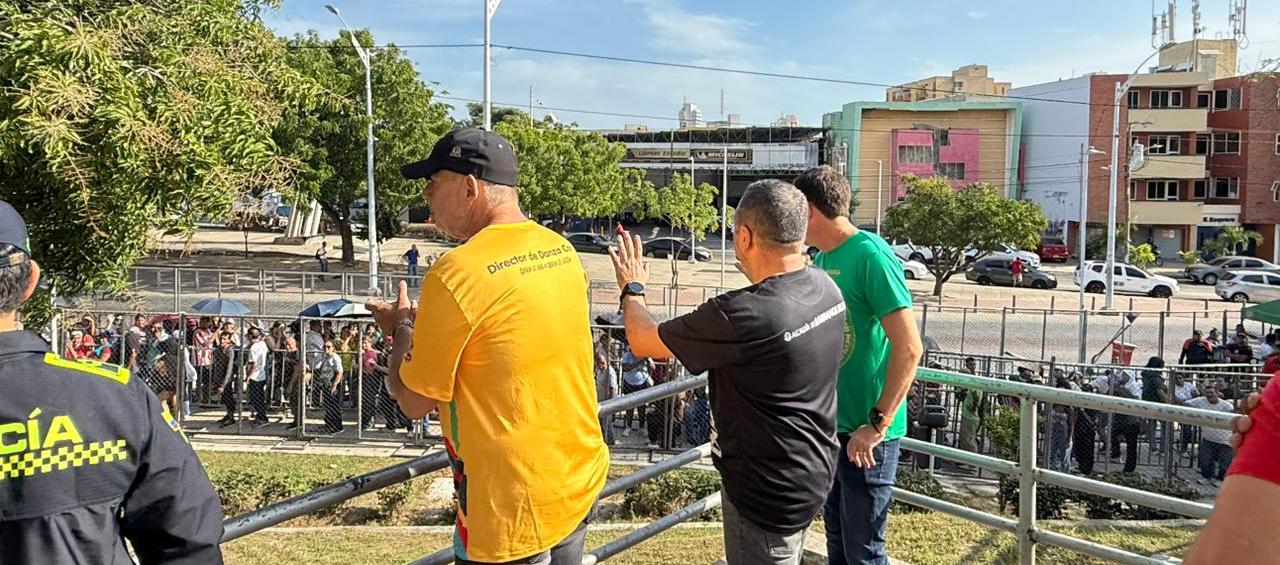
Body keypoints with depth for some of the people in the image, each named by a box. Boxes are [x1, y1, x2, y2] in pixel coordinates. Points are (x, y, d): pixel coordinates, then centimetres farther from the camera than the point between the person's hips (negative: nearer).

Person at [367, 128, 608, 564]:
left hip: (515, 507, -7)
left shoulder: (455, 274, -20)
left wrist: (402, 329, 6)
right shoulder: (561, 250, 1)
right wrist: (429, 324, 14)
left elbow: (414, 402, -11)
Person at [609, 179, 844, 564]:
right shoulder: (826, 286, -8)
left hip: (768, 492, -8)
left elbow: (642, 341, -17)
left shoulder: (741, 315, -32)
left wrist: (632, 289, 2)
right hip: (814, 473, 8)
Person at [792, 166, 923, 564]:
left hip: (864, 432, -8)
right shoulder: (823, 257, 7)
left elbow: (909, 348, -23)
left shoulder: (870, 255, -19)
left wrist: (877, 424, -22)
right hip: (829, 423, 8)